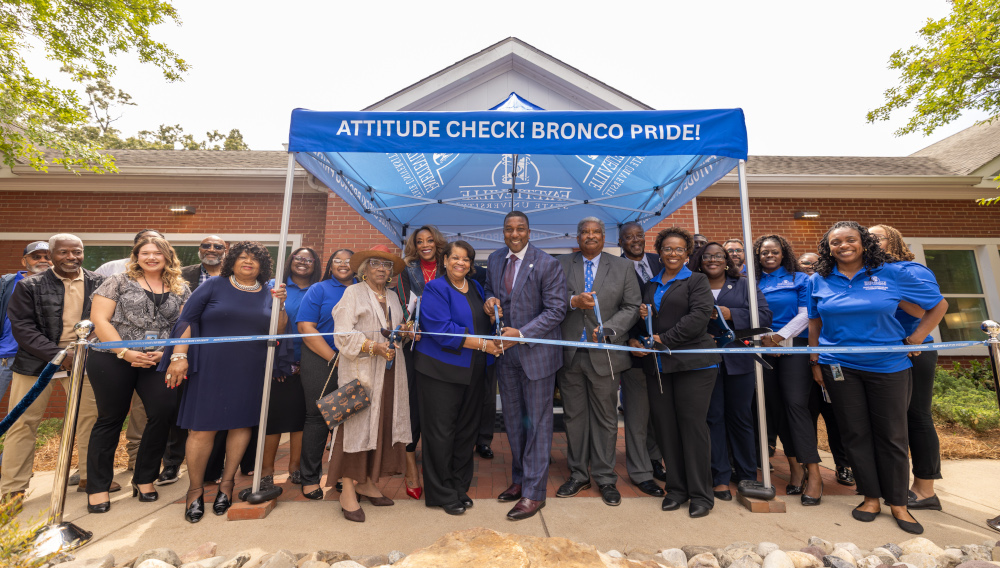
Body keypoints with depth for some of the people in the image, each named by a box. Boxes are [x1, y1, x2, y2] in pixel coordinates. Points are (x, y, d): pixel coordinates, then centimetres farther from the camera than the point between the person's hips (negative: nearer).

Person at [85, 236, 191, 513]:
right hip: (113, 359, -2)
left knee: (163, 413, -7)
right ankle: (97, 487, 23)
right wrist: (126, 352, -12)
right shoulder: (119, 281, 2)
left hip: (159, 362, 2)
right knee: (111, 419, 6)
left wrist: (167, 352, -9)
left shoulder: (180, 289, 9)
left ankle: (144, 478, 14)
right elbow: (99, 318, -4)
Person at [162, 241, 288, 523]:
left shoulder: (269, 292, 9)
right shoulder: (214, 286, 3)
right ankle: (195, 490, 20)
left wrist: (280, 304, -12)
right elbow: (187, 320, 0)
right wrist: (179, 355, -9)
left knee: (242, 424, 8)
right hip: (210, 369, -2)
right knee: (203, 428, 1)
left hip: (251, 373, 2)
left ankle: (227, 482, 26)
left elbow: (279, 329, 5)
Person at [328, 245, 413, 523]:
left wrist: (402, 334, 1)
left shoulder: (393, 298, 18)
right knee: (356, 423, -5)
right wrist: (372, 347, -20)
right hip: (360, 370, -6)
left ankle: (368, 483, 20)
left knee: (383, 425, 7)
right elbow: (343, 335, -9)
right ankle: (348, 491, 6)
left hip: (389, 371, 6)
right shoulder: (353, 293, 0)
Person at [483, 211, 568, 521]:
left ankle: (534, 492, 19)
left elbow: (556, 310, -15)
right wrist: (489, 300, -6)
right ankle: (520, 480, 36)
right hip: (505, 350, 6)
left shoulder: (547, 264, -13)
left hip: (536, 351, -6)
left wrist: (521, 333, -23)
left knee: (538, 422, 5)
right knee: (513, 419, 17)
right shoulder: (495, 260, 6)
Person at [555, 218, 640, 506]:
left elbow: (631, 307, 2)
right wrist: (573, 301, -17)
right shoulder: (561, 264, 7)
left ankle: (605, 478, 25)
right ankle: (578, 475, 28)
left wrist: (608, 329, -13)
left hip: (604, 354, -1)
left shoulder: (623, 267, 6)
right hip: (569, 353, 1)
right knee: (574, 416, 11)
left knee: (605, 418, 9)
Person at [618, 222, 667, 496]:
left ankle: (654, 461, 35)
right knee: (637, 414, 5)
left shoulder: (658, 261, 9)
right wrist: (630, 340, -19)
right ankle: (641, 473, 21)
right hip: (636, 349, -5)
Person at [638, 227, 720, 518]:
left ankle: (701, 494, 13)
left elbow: (699, 315, -11)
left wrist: (665, 339, -14)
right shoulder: (651, 284, 18)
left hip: (692, 363, -4)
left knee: (693, 424, -2)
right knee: (665, 426, 6)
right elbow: (644, 314, 26)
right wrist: (641, 315, 2)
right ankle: (676, 488, 21)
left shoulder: (696, 280, 3)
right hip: (658, 364, 5)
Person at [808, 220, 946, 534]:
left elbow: (938, 304, 8)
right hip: (839, 367, 1)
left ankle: (897, 503, 23)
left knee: (892, 435, 7)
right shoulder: (818, 281, 3)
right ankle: (871, 497, 22)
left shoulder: (891, 273, -1)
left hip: (888, 367, 0)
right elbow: (815, 324, 8)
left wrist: (915, 338, -2)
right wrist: (815, 362, 4)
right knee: (856, 434, 7)